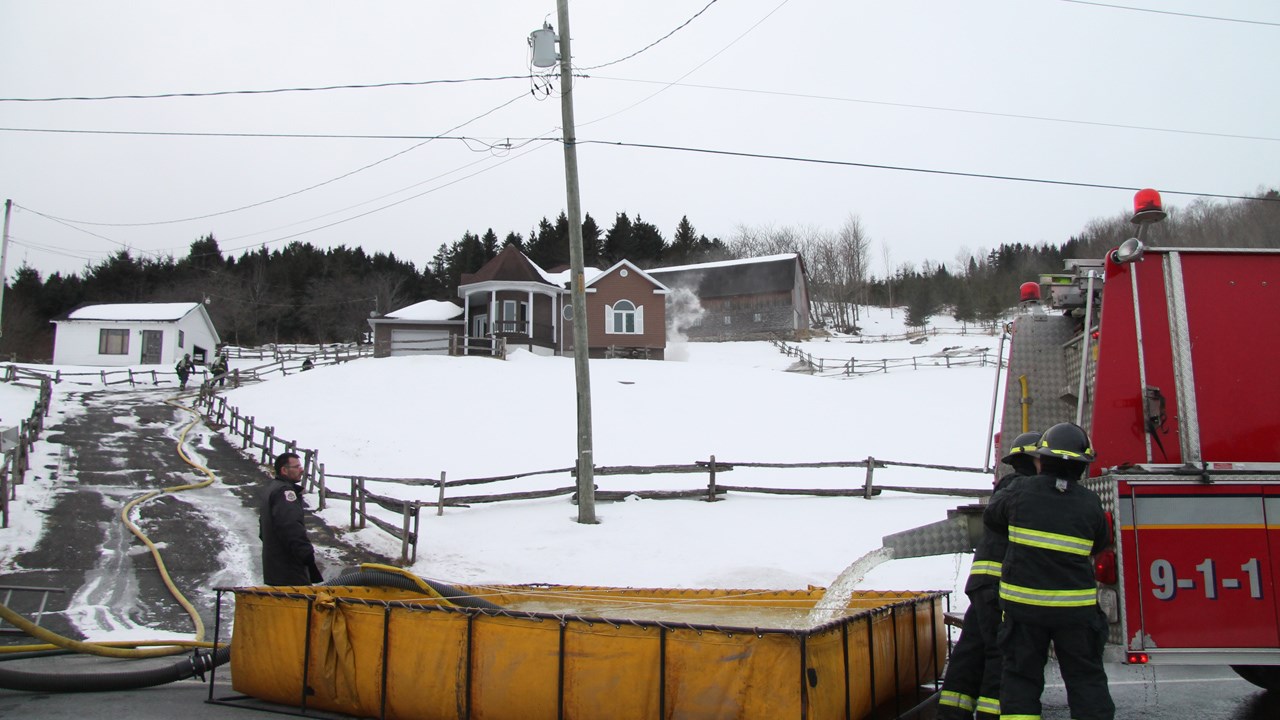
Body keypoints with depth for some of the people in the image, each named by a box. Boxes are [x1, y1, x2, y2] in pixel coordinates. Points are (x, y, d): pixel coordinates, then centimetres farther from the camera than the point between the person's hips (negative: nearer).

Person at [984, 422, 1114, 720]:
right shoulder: (1090, 503, -5)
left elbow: (992, 516, 9)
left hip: (1024, 602, 0)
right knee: (1086, 678, 11)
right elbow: (1100, 543, 12)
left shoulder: (1024, 491, -7)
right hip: (1075, 606, 0)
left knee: (1021, 676, 9)